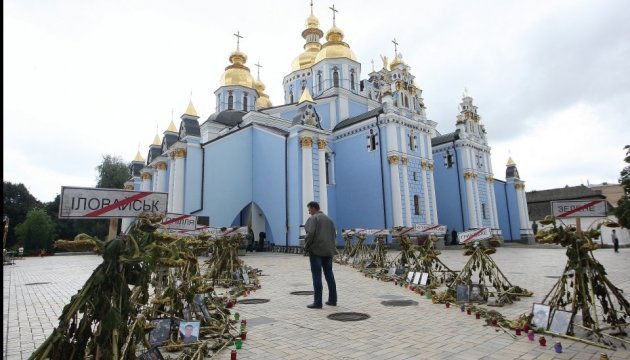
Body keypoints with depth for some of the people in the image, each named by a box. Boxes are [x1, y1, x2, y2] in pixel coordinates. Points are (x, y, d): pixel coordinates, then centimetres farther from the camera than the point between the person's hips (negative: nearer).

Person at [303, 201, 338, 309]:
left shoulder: (313, 218, -6)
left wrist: (306, 247, -6)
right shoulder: (329, 219, 17)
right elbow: (334, 234, 17)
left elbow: (310, 234, -17)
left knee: (317, 276, -4)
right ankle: (332, 300, 18)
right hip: (328, 251, 7)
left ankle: (317, 302, -2)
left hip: (316, 250, -7)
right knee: (329, 274, 12)